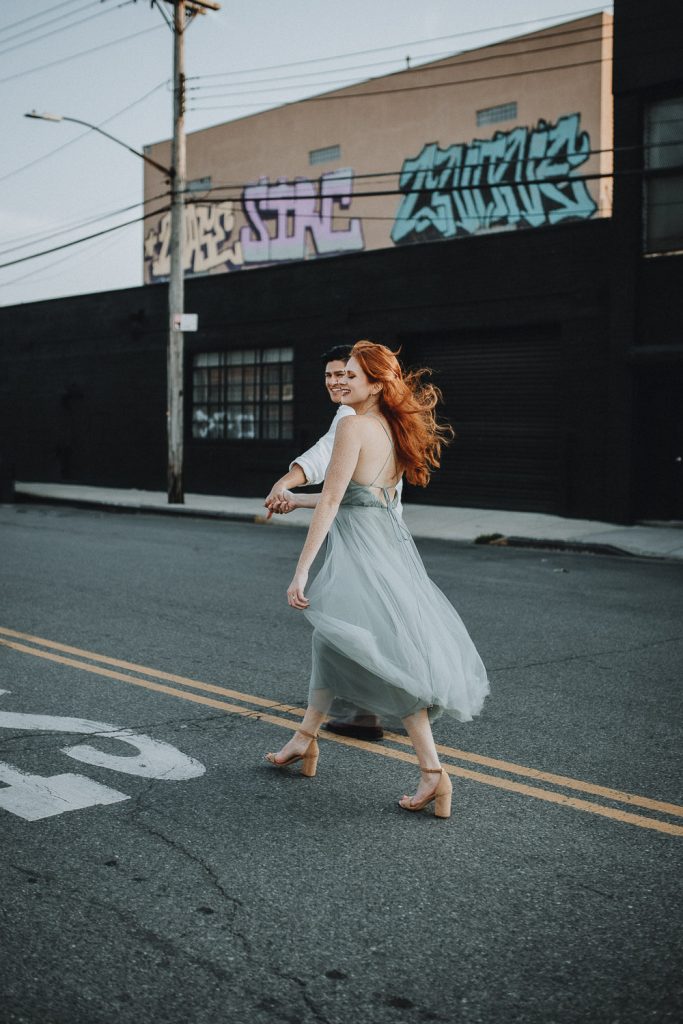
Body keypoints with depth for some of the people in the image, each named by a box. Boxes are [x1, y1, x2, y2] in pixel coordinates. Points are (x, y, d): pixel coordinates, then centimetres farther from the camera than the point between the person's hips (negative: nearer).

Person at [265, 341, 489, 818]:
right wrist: (296, 499, 31)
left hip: (360, 548, -9)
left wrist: (302, 570, -16)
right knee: (332, 640, 20)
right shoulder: (394, 429, 12)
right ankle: (306, 739, 34)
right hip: (388, 541, 9)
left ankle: (433, 771, -2)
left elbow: (332, 502, -18)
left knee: (391, 654, -5)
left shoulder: (354, 426, -14)